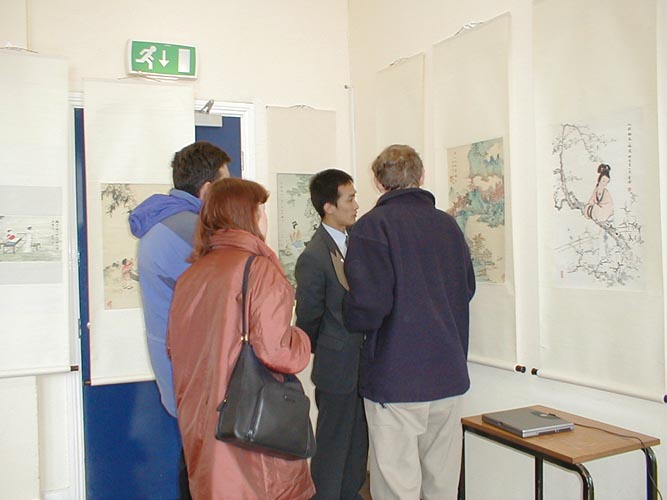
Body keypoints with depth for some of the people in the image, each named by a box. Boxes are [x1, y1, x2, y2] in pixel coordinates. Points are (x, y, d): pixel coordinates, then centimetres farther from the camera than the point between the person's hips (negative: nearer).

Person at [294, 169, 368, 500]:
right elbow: (308, 320, -10)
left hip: (362, 366, 7)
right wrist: (326, 353, 3)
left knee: (358, 444, 20)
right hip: (337, 368, -7)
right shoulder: (313, 257, -18)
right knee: (333, 447, 8)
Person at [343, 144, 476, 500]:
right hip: (449, 375, 6)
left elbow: (369, 304, -19)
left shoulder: (373, 225, -10)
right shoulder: (448, 224, 8)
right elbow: (467, 288, 17)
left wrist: (351, 320, 1)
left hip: (395, 380, -6)